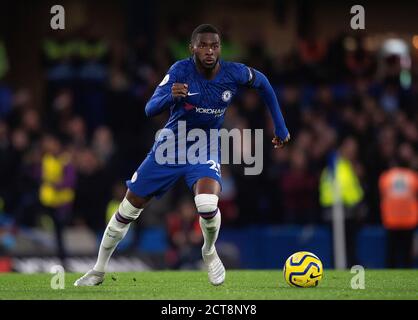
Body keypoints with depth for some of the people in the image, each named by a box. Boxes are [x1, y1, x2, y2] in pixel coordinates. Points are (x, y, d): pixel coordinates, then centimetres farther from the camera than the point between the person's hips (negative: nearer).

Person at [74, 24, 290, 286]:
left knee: (207, 205, -30)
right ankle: (99, 270, 24)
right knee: (128, 210, 4)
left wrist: (280, 127, 8)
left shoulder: (234, 73, -16)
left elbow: (262, 82, 6)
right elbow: (150, 109, -28)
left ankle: (210, 252, 4)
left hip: (206, 150, 0)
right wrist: (171, 97, -50)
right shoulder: (181, 70, -20)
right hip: (171, 145, 1)